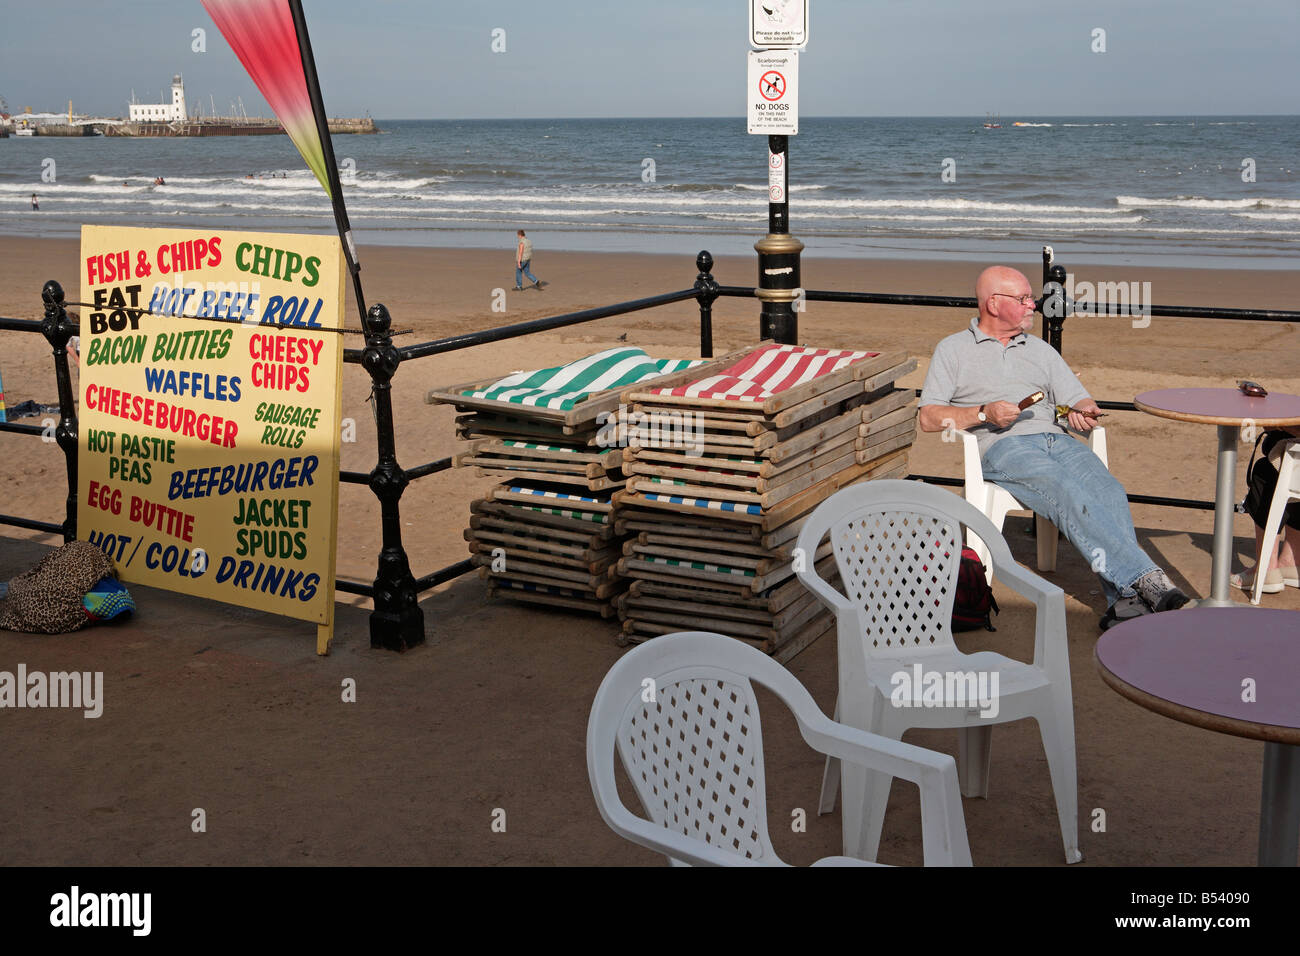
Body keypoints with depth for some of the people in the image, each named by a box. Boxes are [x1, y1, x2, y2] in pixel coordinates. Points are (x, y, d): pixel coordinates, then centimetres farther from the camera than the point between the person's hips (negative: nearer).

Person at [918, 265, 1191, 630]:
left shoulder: (1041, 350, 29)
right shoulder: (953, 350, 16)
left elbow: (1082, 401, 24)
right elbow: (927, 418, 5)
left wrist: (1085, 413, -1)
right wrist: (984, 414, -8)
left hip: (1056, 439, 4)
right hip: (1003, 447, -4)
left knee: (1110, 492, -28)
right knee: (1071, 495, -33)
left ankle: (1125, 600, -39)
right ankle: (1147, 580, -42)